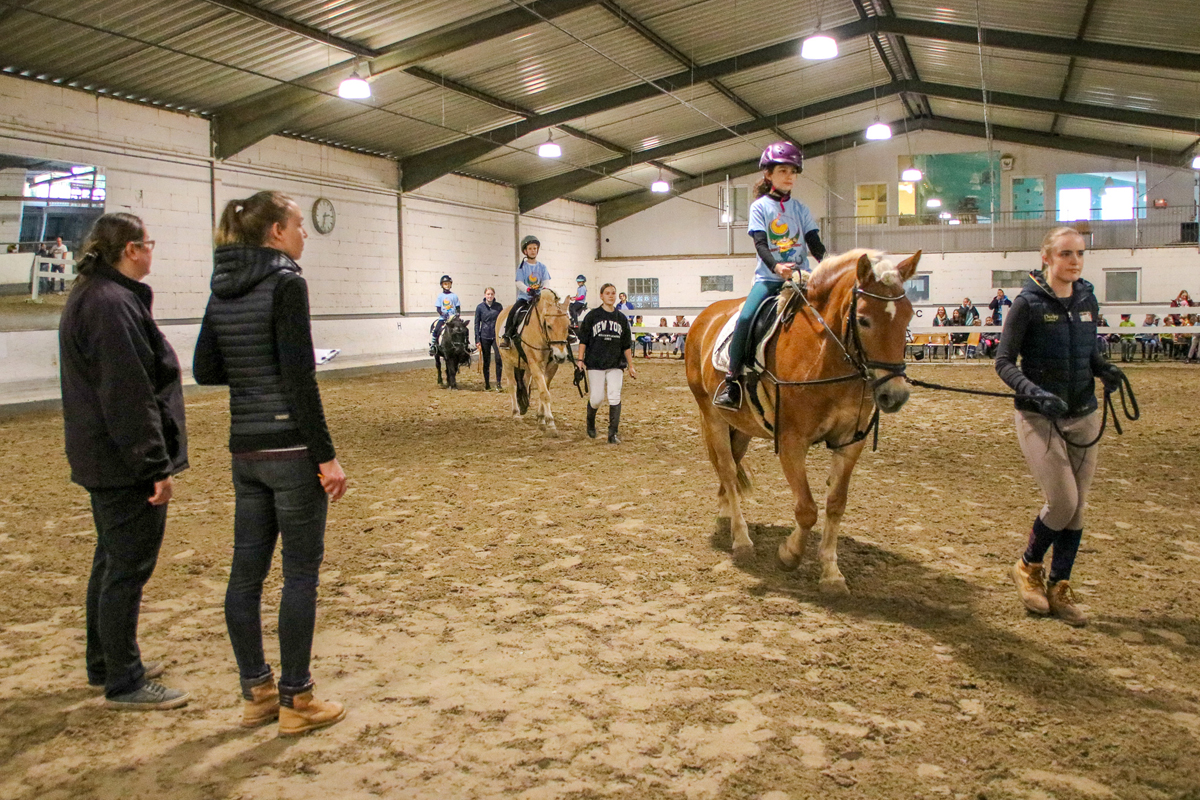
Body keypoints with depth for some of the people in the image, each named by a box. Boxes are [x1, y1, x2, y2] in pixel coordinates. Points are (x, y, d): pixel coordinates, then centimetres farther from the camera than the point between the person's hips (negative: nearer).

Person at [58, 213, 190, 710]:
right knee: (128, 569, -3)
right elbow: (128, 397, -23)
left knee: (111, 562, 19)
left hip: (101, 460, 11)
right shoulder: (112, 305, -20)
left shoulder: (86, 298, 13)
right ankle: (123, 684, 7)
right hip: (126, 463, -11)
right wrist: (156, 467, -22)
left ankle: (105, 665, 32)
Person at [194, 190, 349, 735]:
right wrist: (327, 456, -15)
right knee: (300, 572, 2)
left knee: (247, 570, 12)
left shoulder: (222, 290, 10)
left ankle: (256, 694, 24)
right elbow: (299, 379, -18)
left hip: (245, 450, 8)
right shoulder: (285, 282, -13)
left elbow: (205, 370, 14)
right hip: (291, 448, -8)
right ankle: (295, 701, 11)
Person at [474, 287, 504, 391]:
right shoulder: (480, 307, 0)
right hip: (485, 337, 0)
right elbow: (477, 324, 3)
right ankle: (487, 385, 17)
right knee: (486, 361, 7)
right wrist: (477, 340, -2)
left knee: (499, 358, -15)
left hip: (496, 336, 0)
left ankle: (498, 384, -10)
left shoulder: (499, 306, 4)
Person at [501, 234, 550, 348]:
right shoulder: (522, 266, 4)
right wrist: (528, 289, -26)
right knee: (513, 312, -26)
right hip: (524, 296, -2)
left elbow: (546, 282, 0)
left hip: (538, 297, 2)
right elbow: (519, 282, -6)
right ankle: (506, 336, -19)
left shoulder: (542, 267, 10)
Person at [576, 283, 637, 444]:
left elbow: (627, 345, 13)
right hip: (595, 364, -2)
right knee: (596, 398, -2)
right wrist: (580, 359, -6)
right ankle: (590, 422, 29)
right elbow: (583, 339, 2)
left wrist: (631, 366, 11)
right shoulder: (592, 316, 2)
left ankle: (613, 433, -7)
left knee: (615, 397, -10)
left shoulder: (622, 318, 10)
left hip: (616, 365, 2)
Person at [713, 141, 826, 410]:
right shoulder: (760, 206, 4)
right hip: (768, 277, -3)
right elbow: (760, 244, -9)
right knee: (746, 318, -25)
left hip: (801, 275, 3)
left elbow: (815, 244, 6)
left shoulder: (800, 209, 12)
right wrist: (776, 266, -29)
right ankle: (732, 380, -17)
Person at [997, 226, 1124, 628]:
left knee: (1077, 508, 7)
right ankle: (1028, 566, 16)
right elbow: (1004, 361, -11)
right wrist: (1034, 392, -27)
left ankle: (1059, 588, 21)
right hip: (1039, 417, -5)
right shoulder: (1028, 303, -11)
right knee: (1063, 501, -12)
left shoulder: (1087, 300, 5)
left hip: (1083, 416, 5)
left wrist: (1106, 370, -5)